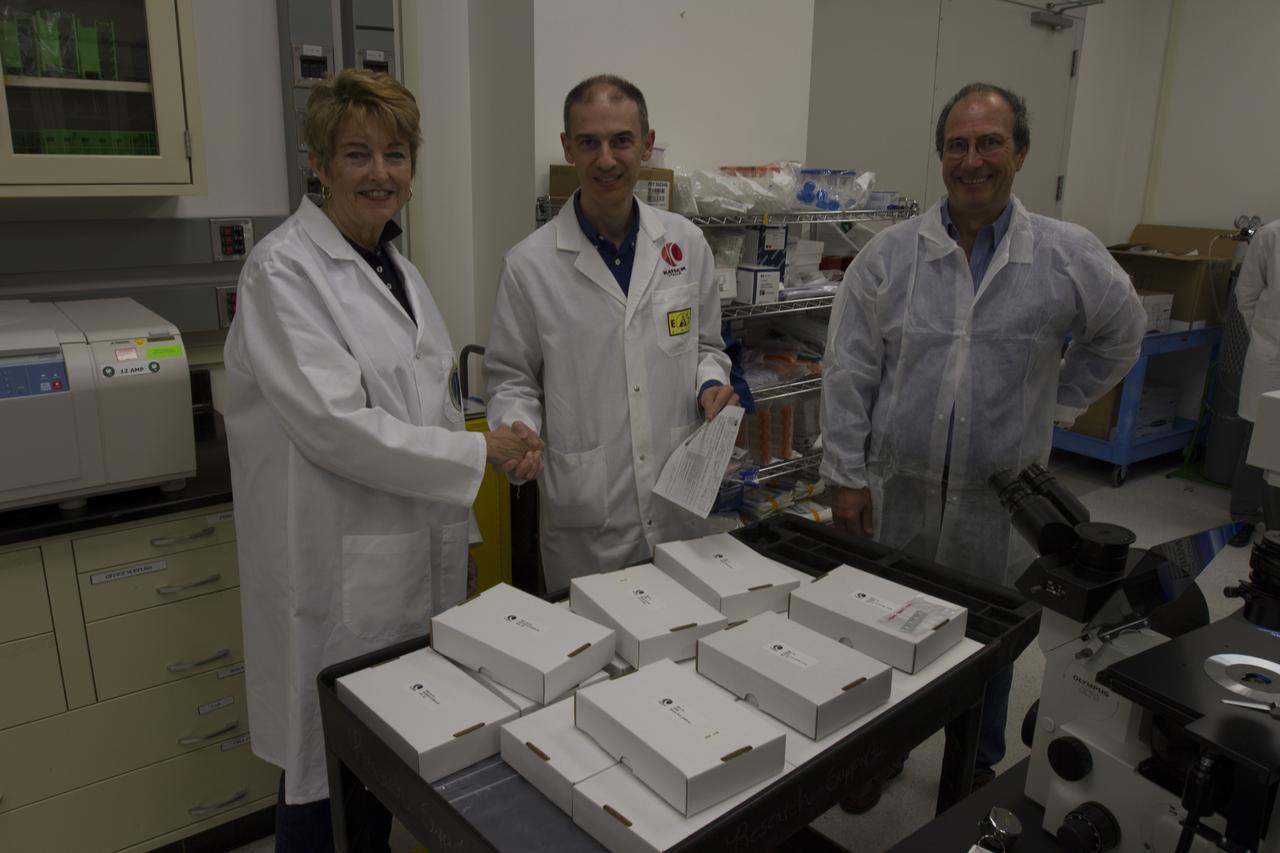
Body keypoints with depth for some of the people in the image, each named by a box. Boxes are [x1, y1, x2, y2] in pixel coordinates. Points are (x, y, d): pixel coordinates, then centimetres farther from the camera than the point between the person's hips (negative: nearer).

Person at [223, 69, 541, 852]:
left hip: (415, 559, 7)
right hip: (339, 568, -7)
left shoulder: (398, 269, 10)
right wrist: (480, 453, -15)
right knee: (331, 770, 9)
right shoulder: (285, 272, -14)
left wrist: (456, 537, 15)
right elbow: (334, 425, -22)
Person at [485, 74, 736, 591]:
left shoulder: (687, 244, 2)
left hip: (681, 503, 3)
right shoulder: (531, 264, -7)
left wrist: (712, 385, -6)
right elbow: (511, 379, 1)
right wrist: (518, 430, -19)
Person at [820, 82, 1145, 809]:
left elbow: (1119, 337, 13)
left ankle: (979, 766, 41)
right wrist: (847, 476, -5)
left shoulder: (1069, 256, -5)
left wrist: (1054, 407, 7)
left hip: (1001, 495, 0)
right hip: (897, 486, 0)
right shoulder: (890, 254, -5)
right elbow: (849, 373, -4)